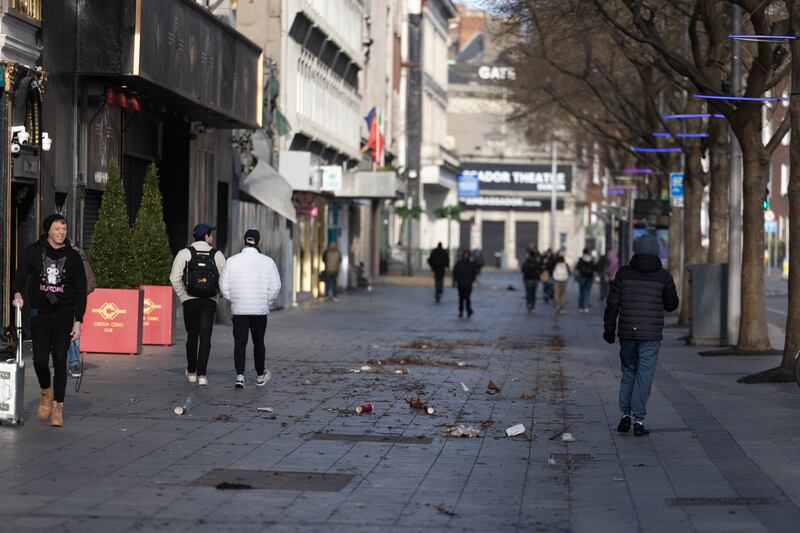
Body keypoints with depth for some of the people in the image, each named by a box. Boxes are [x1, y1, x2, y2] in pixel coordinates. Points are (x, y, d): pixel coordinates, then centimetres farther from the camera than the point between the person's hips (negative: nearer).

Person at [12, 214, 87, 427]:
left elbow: (81, 290, 5)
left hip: (64, 314, 0)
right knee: (40, 359, -6)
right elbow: (21, 275, -1)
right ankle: (46, 393, 24)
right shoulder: (33, 251, 2)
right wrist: (18, 294, -23)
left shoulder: (72, 256, 3)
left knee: (60, 361, -4)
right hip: (40, 313, 0)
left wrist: (78, 320, -2)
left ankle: (58, 408, 4)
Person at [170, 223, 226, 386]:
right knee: (205, 338, -1)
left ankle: (191, 372, 24)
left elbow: (175, 278, -8)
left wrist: (182, 296, 3)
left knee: (192, 336, 15)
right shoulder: (217, 255, 1)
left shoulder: (184, 253, -1)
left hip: (190, 301, 1)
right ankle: (202, 375, -10)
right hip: (209, 301, -1)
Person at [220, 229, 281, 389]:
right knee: (259, 343, 14)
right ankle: (260, 376, 26)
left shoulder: (232, 261, -3)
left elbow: (224, 286, -1)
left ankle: (240, 376, -11)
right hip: (260, 310, 0)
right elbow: (275, 287, -5)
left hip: (239, 310, 0)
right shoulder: (267, 262, -5)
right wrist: (267, 303, 10)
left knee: (240, 343, 3)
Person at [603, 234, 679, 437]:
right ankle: (638, 420, -3)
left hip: (627, 332, 2)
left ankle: (625, 415, 11)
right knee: (644, 376, 2)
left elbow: (613, 303, -1)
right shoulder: (664, 277, -3)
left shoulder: (624, 273, -1)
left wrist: (609, 328, 7)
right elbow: (672, 305, 7)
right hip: (651, 335, -1)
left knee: (628, 371, 17)